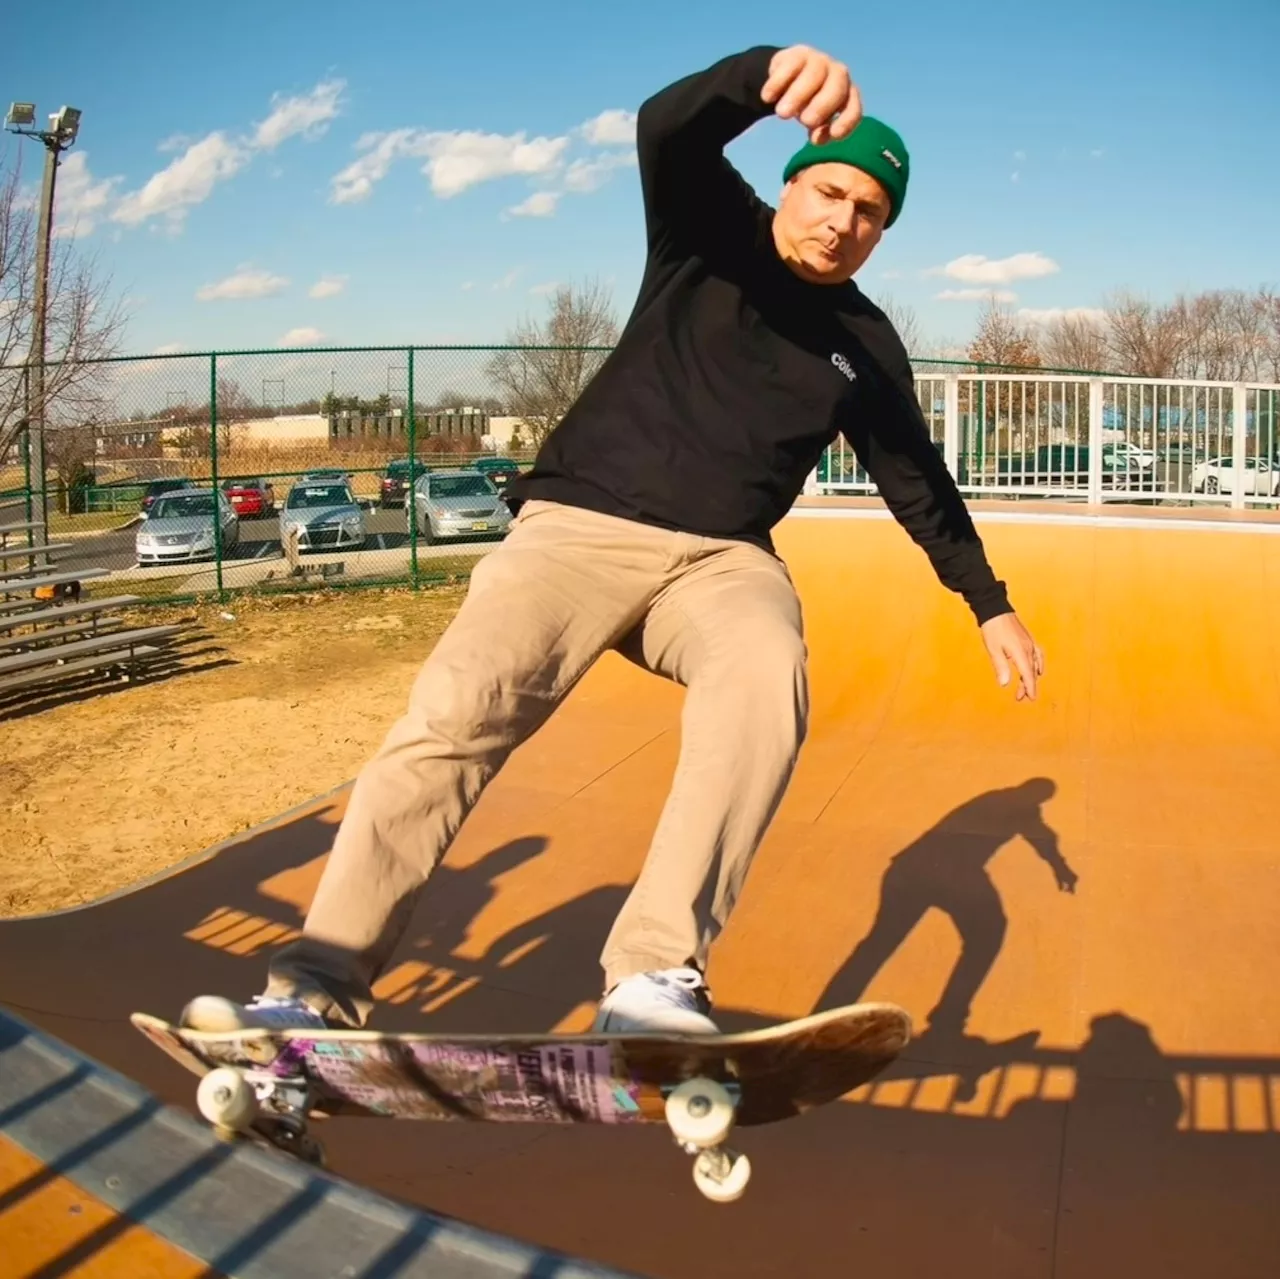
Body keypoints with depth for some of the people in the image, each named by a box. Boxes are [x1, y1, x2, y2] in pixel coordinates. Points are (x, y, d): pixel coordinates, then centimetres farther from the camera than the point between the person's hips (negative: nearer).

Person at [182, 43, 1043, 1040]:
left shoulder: (868, 348, 15)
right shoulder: (713, 229, 7)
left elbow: (917, 479, 24)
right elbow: (669, 129, -14)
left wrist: (991, 605, 25)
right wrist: (771, 73, -35)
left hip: (723, 559, 2)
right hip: (580, 525, -2)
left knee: (767, 679, -34)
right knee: (458, 707, -24)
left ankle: (655, 979, -36)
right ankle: (321, 991, -19)